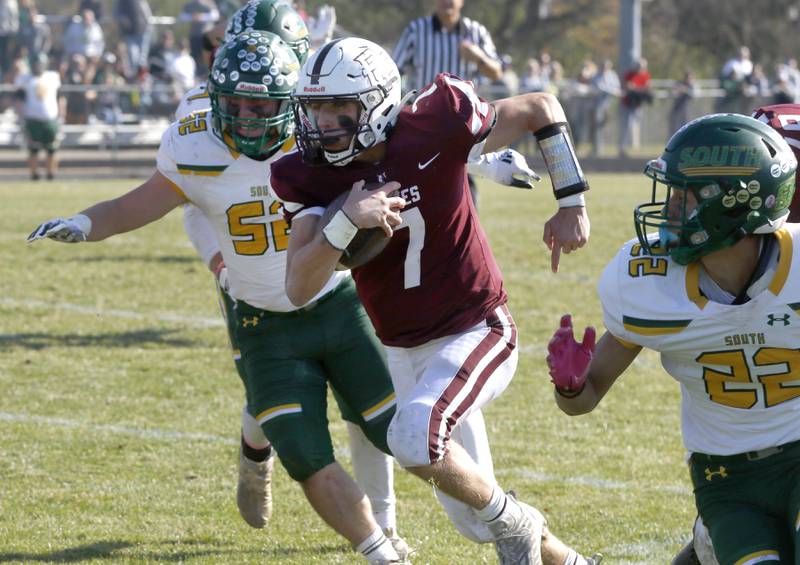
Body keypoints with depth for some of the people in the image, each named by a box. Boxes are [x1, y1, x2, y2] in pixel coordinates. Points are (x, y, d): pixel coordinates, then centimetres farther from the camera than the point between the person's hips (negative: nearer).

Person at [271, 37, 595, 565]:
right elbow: (298, 289, -20)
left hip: (477, 331, -5)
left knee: (413, 437, -31)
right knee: (475, 516, 11)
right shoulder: (312, 177, -11)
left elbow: (542, 109, -6)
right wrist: (346, 222, -36)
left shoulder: (434, 128, -21)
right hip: (406, 351, 5)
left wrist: (571, 204, -11)